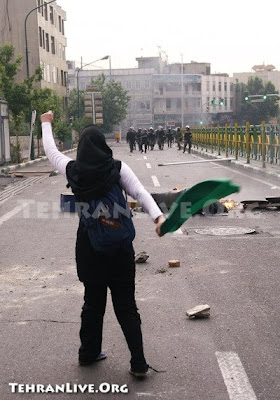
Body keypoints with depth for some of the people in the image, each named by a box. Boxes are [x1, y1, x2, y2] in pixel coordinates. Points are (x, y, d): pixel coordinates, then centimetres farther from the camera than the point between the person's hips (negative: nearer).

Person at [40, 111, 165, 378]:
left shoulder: (73, 171, -3)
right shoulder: (117, 168, -9)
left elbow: (51, 152, 14)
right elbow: (140, 193, -22)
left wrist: (46, 124, 28)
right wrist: (158, 216, -29)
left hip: (88, 246, 2)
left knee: (93, 301, 19)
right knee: (126, 306, 5)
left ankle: (89, 353, 31)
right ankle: (138, 364, 7)